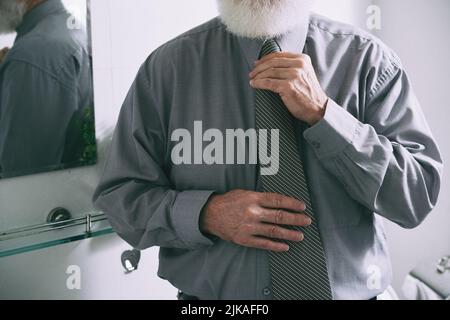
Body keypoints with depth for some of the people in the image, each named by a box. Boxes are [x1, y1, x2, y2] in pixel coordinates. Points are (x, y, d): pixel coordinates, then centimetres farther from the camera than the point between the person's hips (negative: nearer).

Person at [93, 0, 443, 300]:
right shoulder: (167, 66, -8)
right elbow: (118, 195, -4)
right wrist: (206, 214, -21)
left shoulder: (368, 58, -9)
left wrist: (322, 113, -24)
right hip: (210, 293, 0)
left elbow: (419, 195, -13)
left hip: (347, 289, 1)